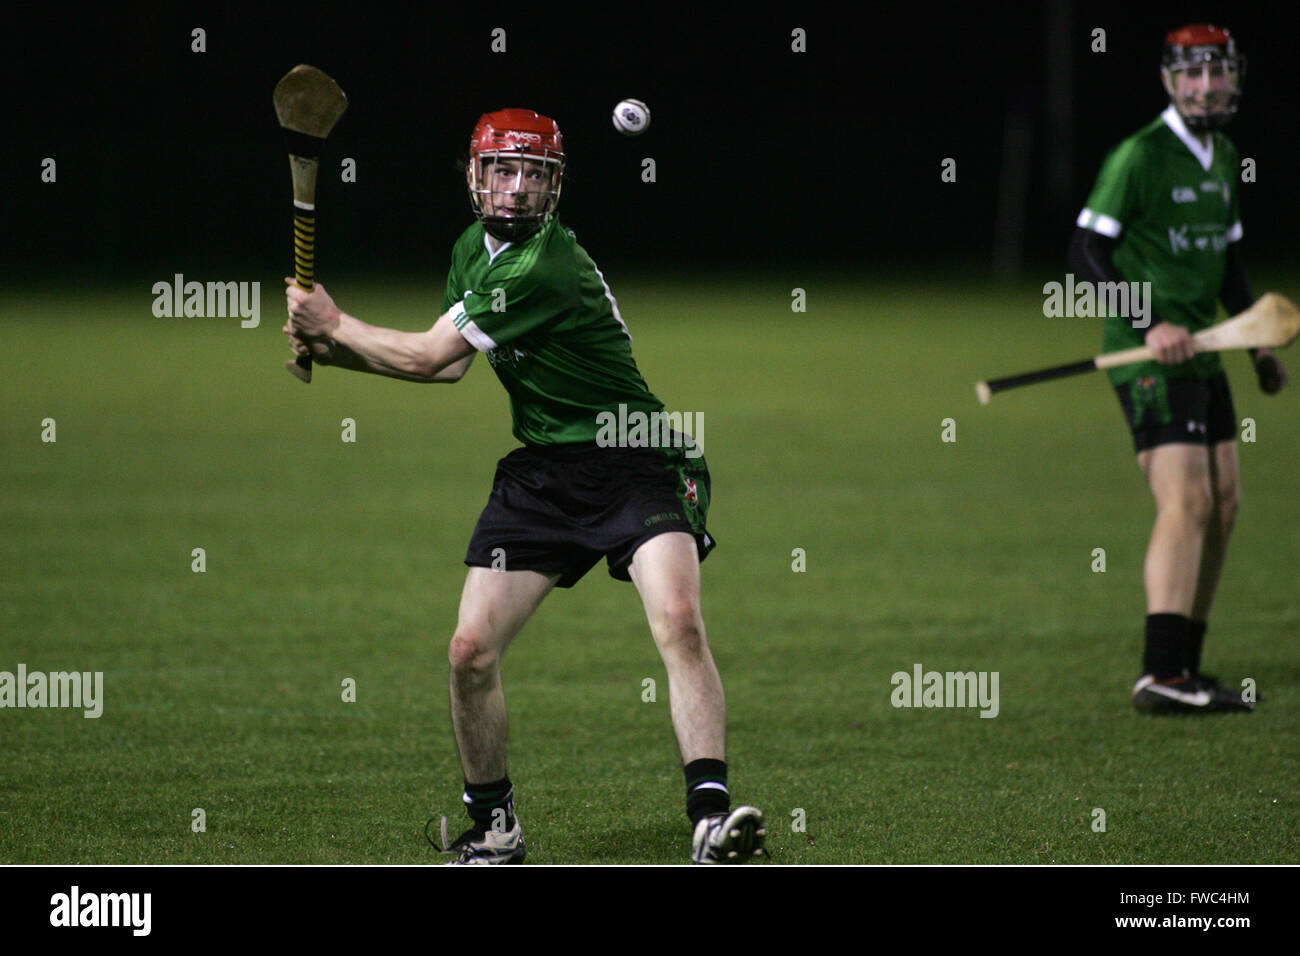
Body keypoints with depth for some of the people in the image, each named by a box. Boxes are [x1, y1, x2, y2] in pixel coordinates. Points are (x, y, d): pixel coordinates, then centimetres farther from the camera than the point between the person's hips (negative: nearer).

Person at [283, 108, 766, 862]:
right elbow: (448, 365, 18)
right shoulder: (473, 249, 7)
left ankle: (712, 816, -34)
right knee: (471, 650, -2)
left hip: (635, 464, -8)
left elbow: (424, 356, -16)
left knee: (678, 620, -29)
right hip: (542, 473, 8)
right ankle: (493, 825, 17)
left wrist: (336, 325, -1)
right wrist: (330, 349, 8)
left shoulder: (545, 269, -22)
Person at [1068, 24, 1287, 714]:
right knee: (1186, 503, -18)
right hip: (1148, 356, -9)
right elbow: (1086, 250, -14)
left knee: (1221, 507, 8)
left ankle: (1184, 668, 16)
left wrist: (1258, 343, 20)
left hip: (1200, 354, 9)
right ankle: (1160, 677, -24)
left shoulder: (1224, 159, 15)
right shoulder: (1138, 156, -11)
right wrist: (1150, 326, -22)